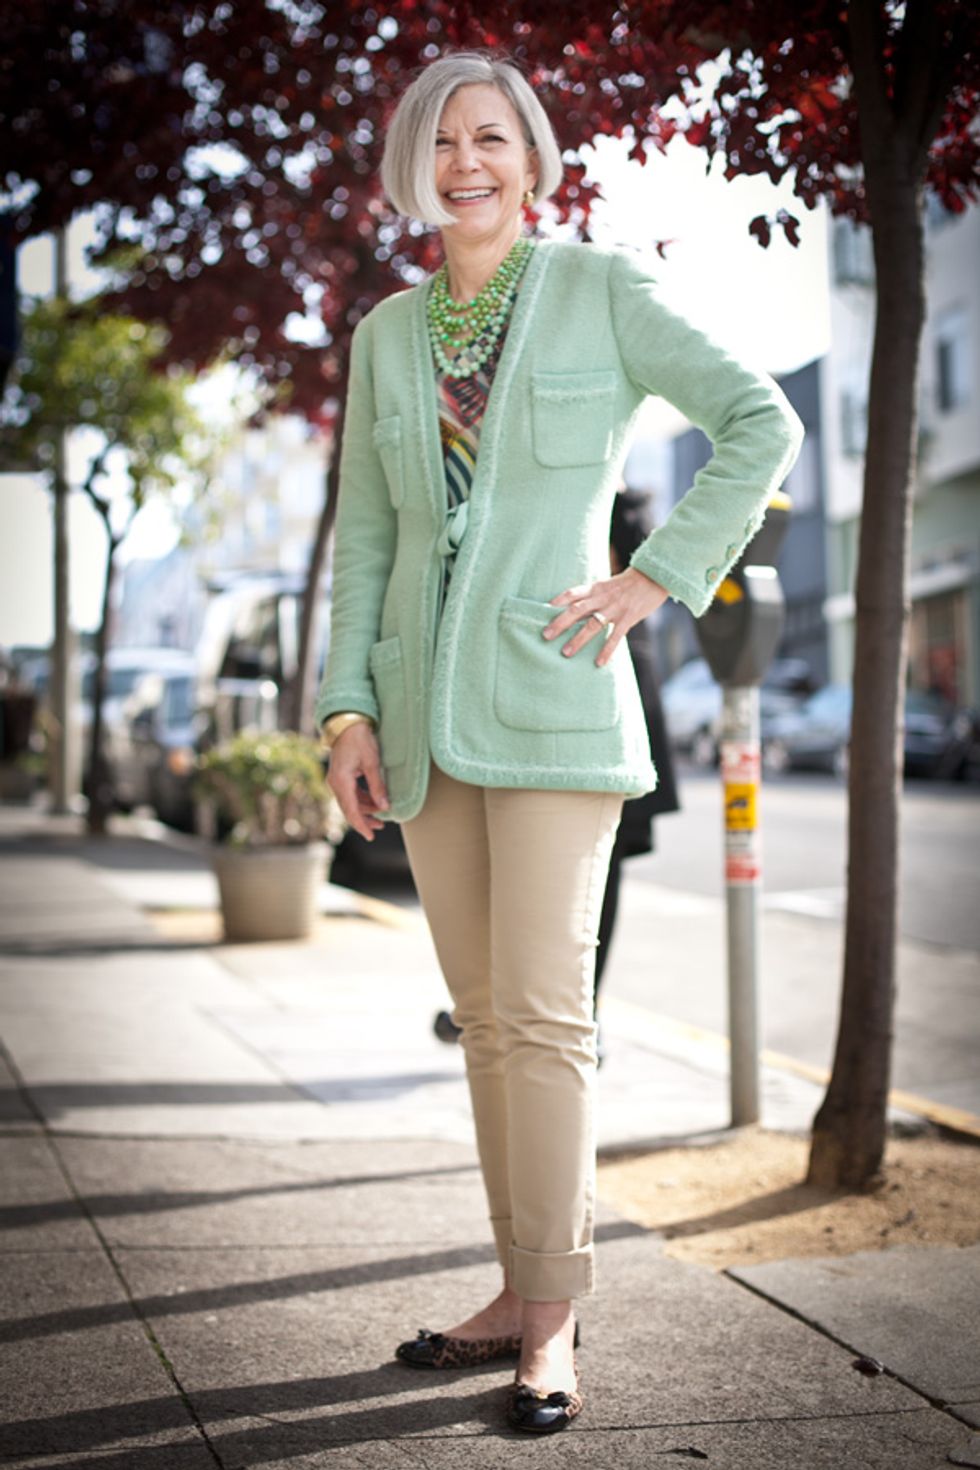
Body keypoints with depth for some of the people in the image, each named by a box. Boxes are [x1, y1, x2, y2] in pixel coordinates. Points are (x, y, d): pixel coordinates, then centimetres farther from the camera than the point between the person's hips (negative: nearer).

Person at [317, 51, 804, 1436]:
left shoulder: (603, 292, -1)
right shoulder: (386, 335, 12)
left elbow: (764, 422, -3)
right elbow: (364, 536, 11)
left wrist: (659, 577, -10)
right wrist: (347, 710, 3)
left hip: (553, 698, -5)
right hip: (427, 711, 5)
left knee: (541, 1010, -10)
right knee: (486, 1013, 9)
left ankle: (552, 1324, -1)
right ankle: (528, 1291, 19)